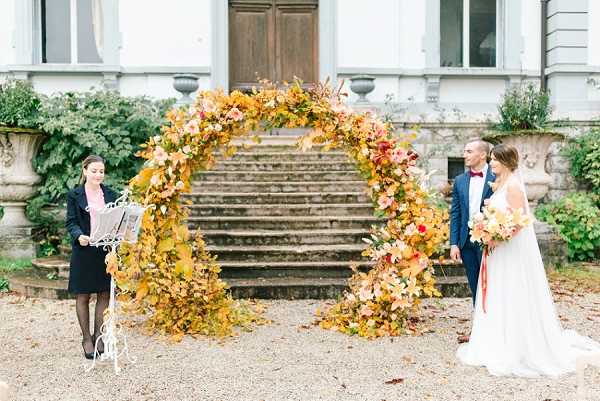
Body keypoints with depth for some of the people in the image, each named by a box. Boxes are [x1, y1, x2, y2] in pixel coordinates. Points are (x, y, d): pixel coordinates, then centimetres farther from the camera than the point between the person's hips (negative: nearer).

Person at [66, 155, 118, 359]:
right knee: (83, 296, 5)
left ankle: (98, 335, 18)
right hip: (83, 251, -2)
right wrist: (79, 236, -23)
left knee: (104, 295, 6)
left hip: (106, 251, 3)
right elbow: (71, 222, -4)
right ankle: (86, 338, 17)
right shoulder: (74, 195, 0)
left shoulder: (111, 195, 9)